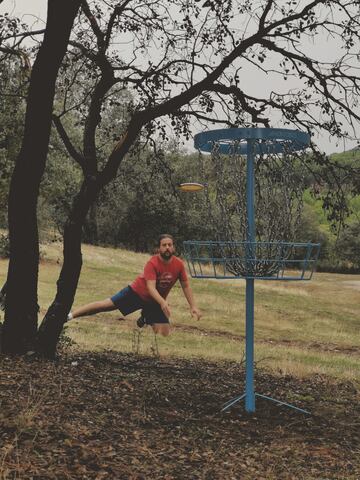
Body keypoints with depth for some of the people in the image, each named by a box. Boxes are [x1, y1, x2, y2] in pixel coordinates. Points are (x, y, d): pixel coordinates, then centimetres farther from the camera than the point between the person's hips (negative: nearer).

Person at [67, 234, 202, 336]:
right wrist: (163, 303, -51)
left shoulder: (179, 265, -14)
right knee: (105, 305, -12)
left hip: (156, 302, 4)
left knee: (164, 333, -7)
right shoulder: (152, 263, -27)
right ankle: (69, 316, -4)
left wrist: (193, 306, -6)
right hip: (137, 292, -4)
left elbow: (186, 286, 0)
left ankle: (146, 318, 26)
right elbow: (150, 287, -36)